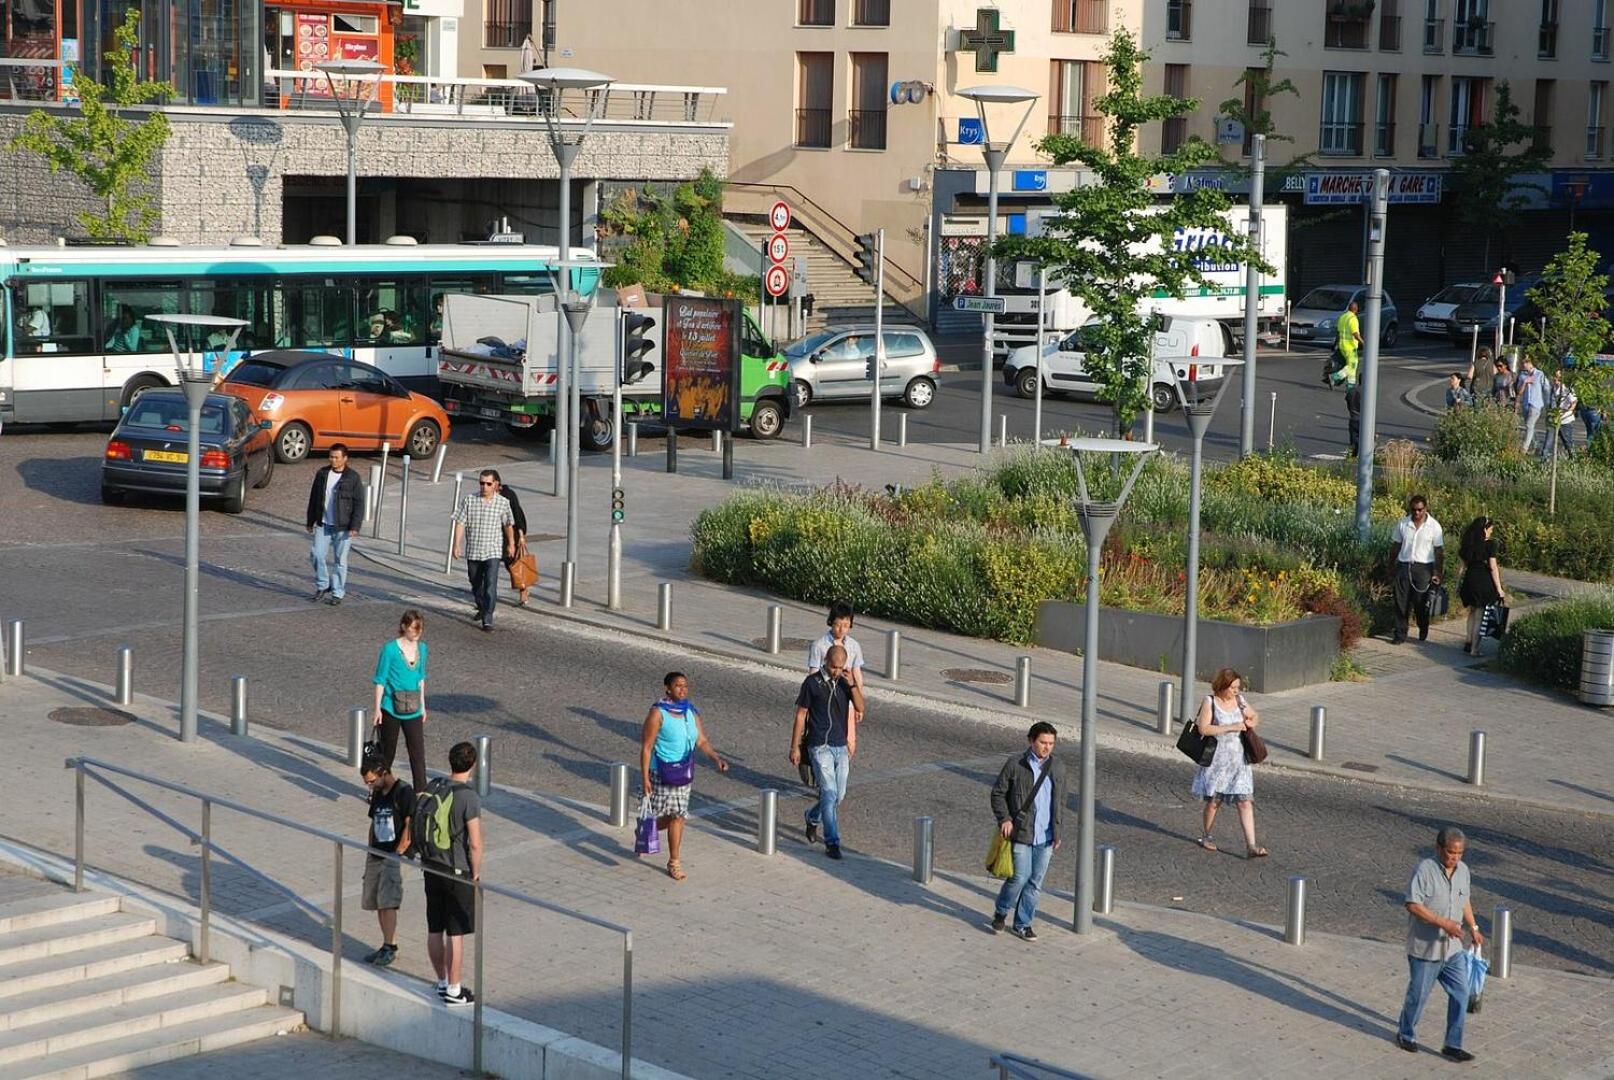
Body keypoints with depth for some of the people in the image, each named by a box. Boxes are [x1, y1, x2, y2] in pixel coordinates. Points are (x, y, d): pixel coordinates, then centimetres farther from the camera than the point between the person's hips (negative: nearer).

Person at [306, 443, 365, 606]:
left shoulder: (353, 478, -6)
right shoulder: (322, 474, 5)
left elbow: (359, 504, -7)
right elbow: (314, 498, 12)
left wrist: (355, 526, -13)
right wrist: (311, 521, 11)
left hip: (342, 527, -4)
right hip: (323, 525, 4)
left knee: (340, 560, 2)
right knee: (316, 554, -2)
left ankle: (337, 593, 11)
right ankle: (322, 586, 17)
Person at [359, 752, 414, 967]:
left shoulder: (404, 792, -10)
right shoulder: (377, 794, 14)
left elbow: (410, 825, -14)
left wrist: (398, 854, -16)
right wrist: (370, 853, 15)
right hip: (376, 856, 8)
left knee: (387, 903, -13)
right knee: (377, 903, 8)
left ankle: (390, 947, -9)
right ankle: (388, 946, 16)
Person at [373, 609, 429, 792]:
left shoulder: (422, 648, 3)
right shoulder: (390, 649, -13)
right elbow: (380, 679, -8)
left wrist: (422, 705, 16)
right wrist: (377, 708, -9)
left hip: (413, 710, 4)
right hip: (391, 709, -4)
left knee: (418, 753, -2)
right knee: (388, 751, 9)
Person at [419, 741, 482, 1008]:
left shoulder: (433, 787, 0)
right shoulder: (468, 797, -19)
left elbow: (419, 828, 9)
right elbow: (475, 844, -18)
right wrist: (476, 874, -5)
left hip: (431, 868, 7)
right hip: (457, 872, -6)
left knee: (435, 930, 14)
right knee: (455, 934, 2)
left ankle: (442, 983, 27)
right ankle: (454, 991, 8)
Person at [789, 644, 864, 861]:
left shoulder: (845, 682, 6)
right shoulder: (812, 683, -6)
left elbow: (860, 708, -6)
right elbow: (800, 715, -3)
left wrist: (852, 684, -19)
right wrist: (795, 747, -4)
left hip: (841, 746, 5)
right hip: (820, 747, -5)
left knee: (839, 795, 12)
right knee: (829, 793, -12)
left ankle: (812, 818, 40)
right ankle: (832, 843, -8)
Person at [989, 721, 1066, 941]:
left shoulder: (1057, 767, 6)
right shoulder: (1015, 765, -7)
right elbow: (998, 793, 0)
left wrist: (1057, 830, 13)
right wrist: (1004, 818, -12)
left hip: (1045, 836, 4)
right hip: (1020, 832, -4)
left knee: (1035, 882, 8)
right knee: (1020, 877, -6)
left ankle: (1022, 924, 20)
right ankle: (1001, 912, 20)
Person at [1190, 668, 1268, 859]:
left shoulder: (1239, 700, 5)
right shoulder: (1210, 701, -8)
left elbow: (1255, 716, 23)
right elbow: (1203, 729, -18)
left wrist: (1252, 723, -1)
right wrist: (1231, 728, -20)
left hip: (1238, 760, 3)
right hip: (1217, 759, -3)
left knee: (1245, 801, -5)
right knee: (1214, 800, 9)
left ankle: (1251, 846, -9)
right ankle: (1206, 835, 35)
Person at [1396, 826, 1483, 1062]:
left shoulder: (1463, 870, 4)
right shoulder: (1425, 870, -18)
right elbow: (1412, 905, -22)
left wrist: (1473, 928, 13)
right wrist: (1443, 923, -26)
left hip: (1453, 949, 6)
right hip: (1425, 948, -6)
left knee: (1460, 994, 1)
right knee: (1418, 995, 8)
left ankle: (1453, 1045, 10)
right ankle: (1406, 1034, 31)